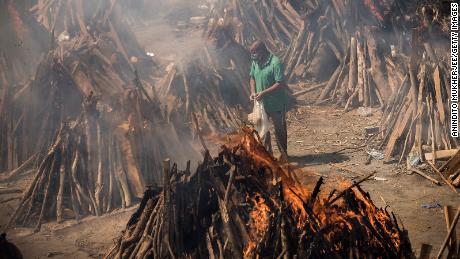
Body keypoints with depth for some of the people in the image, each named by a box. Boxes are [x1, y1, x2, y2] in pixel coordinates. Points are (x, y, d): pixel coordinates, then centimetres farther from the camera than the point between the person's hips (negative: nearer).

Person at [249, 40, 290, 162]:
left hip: (276, 103, -7)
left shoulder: (275, 63, -22)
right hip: (261, 103, 7)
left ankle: (283, 154, 21)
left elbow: (280, 84, -24)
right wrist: (253, 92, -4)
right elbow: (252, 78, 14)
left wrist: (264, 93, -27)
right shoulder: (255, 62, 1)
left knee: (279, 129, 7)